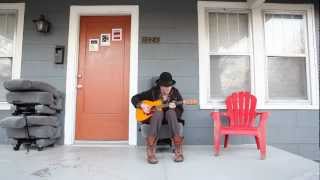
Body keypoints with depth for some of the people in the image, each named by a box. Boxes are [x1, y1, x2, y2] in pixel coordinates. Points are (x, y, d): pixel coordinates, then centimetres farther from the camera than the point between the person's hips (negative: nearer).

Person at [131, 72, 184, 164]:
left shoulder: (175, 92, 1)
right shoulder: (153, 91, -2)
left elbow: (180, 111, -2)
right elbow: (134, 98, 0)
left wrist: (174, 108, -23)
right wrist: (142, 105, -18)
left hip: (170, 118, 1)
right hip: (154, 117, -1)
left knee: (170, 112, -34)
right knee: (159, 112, -36)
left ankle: (178, 150, -40)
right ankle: (150, 151, -42)